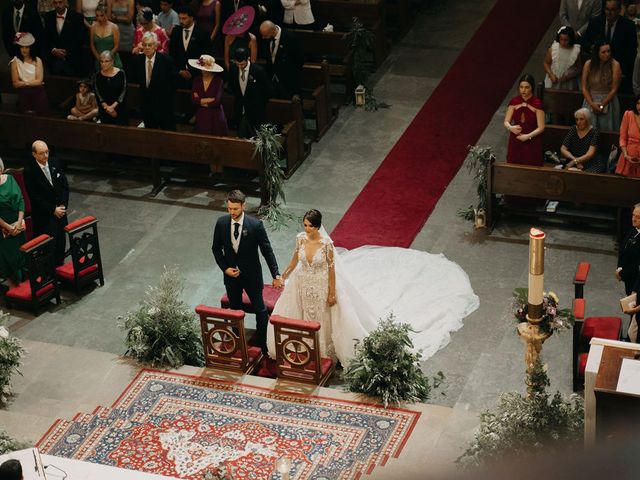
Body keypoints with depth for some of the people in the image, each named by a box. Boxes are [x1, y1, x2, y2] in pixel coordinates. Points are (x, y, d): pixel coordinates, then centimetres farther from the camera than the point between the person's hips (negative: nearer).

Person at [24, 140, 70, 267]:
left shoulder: (53, 163, -2)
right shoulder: (29, 171, -18)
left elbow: (64, 185, 4)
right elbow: (35, 197, -16)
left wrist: (63, 206, -6)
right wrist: (53, 210, -14)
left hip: (60, 210, 5)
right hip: (44, 216, -5)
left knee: (61, 241, 14)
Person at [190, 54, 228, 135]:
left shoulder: (218, 81, -8)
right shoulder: (197, 80, 4)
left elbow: (217, 101, -16)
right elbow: (193, 100, -4)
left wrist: (201, 101, -6)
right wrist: (209, 100, -12)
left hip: (215, 117, -3)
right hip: (201, 117, 3)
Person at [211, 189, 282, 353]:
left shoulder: (255, 225, -21)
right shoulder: (221, 223, -12)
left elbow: (267, 251, -15)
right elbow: (216, 248, 1)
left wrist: (276, 274, -17)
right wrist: (225, 268, -9)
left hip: (251, 275, -3)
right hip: (231, 274, 3)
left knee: (260, 309, 9)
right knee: (235, 309, 21)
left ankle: (263, 342, 23)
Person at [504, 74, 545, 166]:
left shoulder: (537, 103, -9)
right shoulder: (514, 101, 1)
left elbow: (541, 127, -9)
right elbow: (506, 122, 1)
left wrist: (528, 136, -22)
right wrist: (510, 127, -21)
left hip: (532, 144, -3)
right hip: (515, 142, 3)